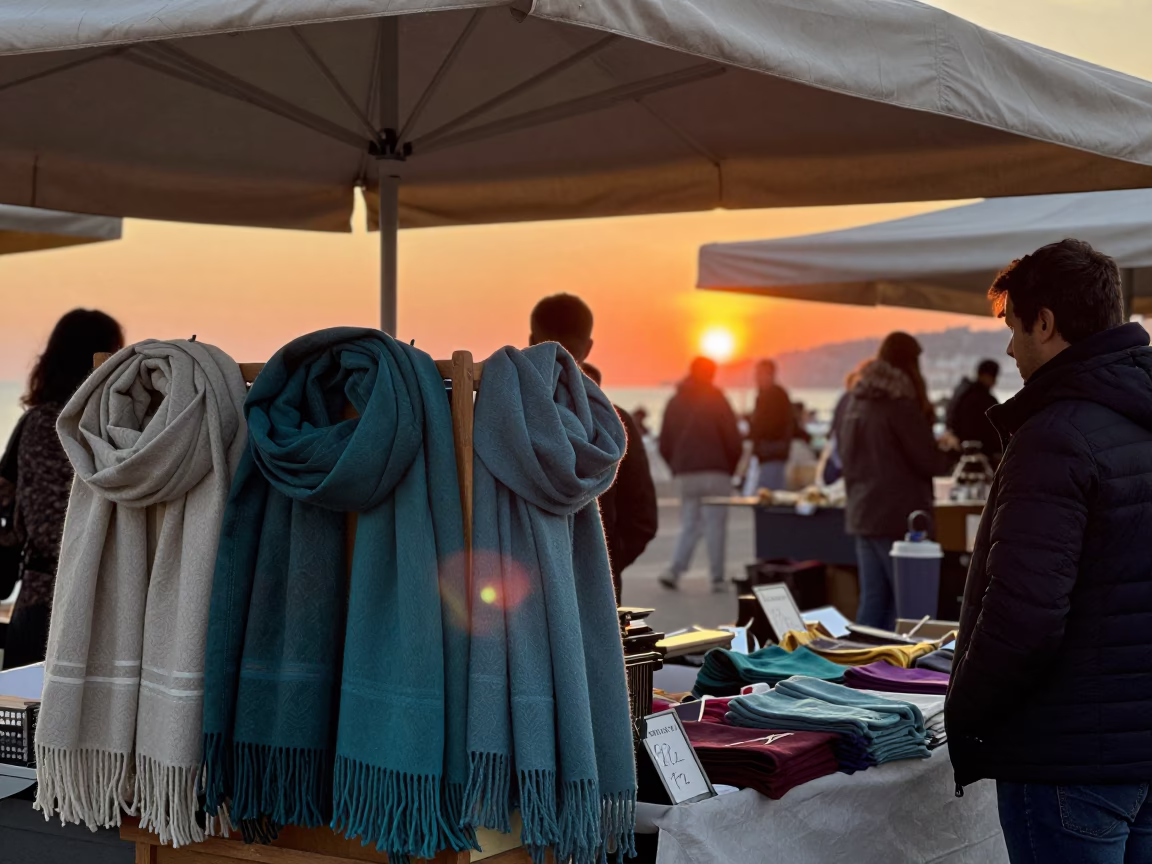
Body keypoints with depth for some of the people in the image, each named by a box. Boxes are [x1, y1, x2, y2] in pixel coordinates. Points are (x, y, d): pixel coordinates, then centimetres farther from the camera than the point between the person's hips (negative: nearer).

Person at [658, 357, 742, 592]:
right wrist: (731, 466, 7)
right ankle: (717, 578, 2)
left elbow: (664, 445, 9)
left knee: (689, 524, 12)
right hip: (715, 473, -4)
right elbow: (733, 439, -6)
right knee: (715, 524, 1)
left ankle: (674, 570, -4)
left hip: (684, 474, 4)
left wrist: (677, 468, 14)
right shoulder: (715, 399, -3)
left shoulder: (675, 402, 11)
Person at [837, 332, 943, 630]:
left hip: (862, 514, 8)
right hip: (899, 517, -8)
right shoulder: (901, 405, -14)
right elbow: (931, 463, -10)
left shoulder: (855, 401, 10)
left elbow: (843, 452, 24)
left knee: (873, 601, 11)